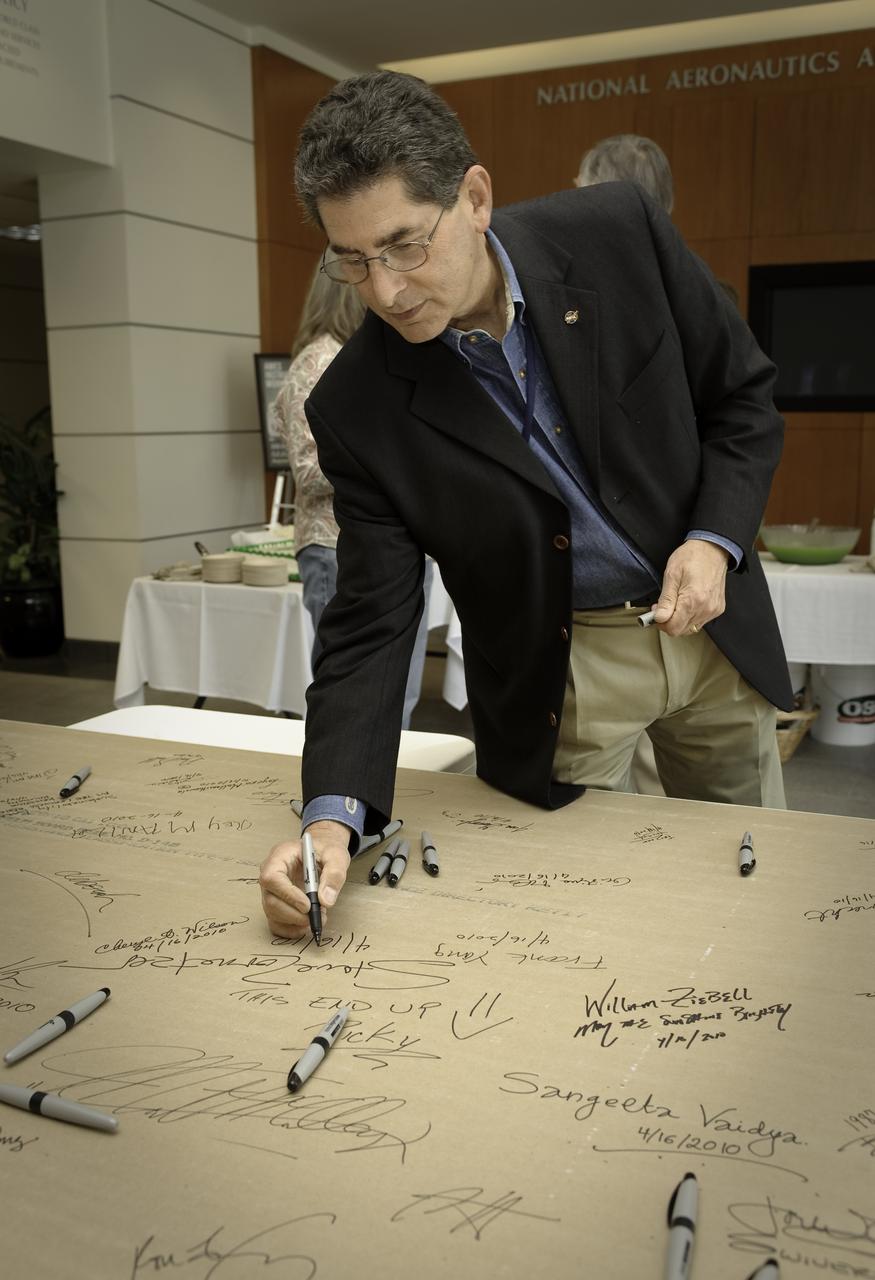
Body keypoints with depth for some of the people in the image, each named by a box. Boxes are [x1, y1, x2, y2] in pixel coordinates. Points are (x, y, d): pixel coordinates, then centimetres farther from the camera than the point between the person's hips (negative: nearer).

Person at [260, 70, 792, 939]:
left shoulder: (619, 233, -16)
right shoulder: (356, 409, -19)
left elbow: (743, 395, -3)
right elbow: (370, 624, -16)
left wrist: (716, 540, -20)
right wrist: (332, 816, -29)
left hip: (708, 622, 3)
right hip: (556, 673, -2)